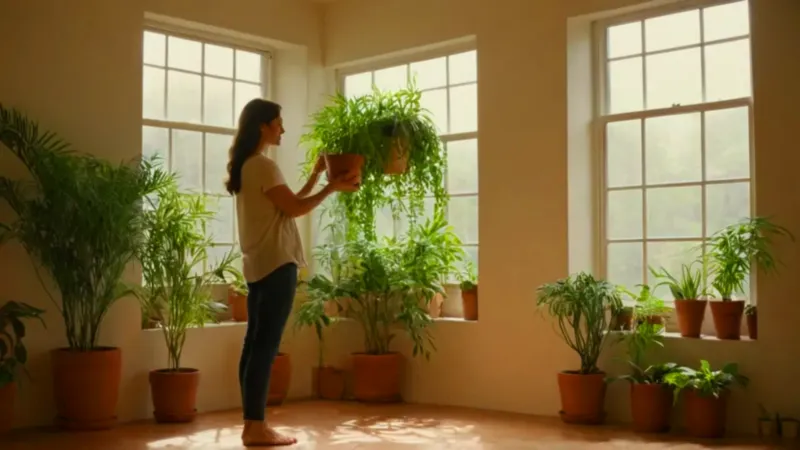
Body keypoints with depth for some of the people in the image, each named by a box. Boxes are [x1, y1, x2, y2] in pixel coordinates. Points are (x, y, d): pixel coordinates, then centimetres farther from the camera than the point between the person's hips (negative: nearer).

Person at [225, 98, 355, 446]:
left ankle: (251, 424, 10)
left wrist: (316, 174, 20)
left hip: (258, 265, 10)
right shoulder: (263, 165, -12)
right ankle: (256, 427, -6)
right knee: (266, 344, -8)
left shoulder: (247, 166, 18)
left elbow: (289, 203, 20)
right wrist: (332, 187, -2)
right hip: (275, 264, -10)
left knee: (255, 343, 7)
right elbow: (295, 209, -12)